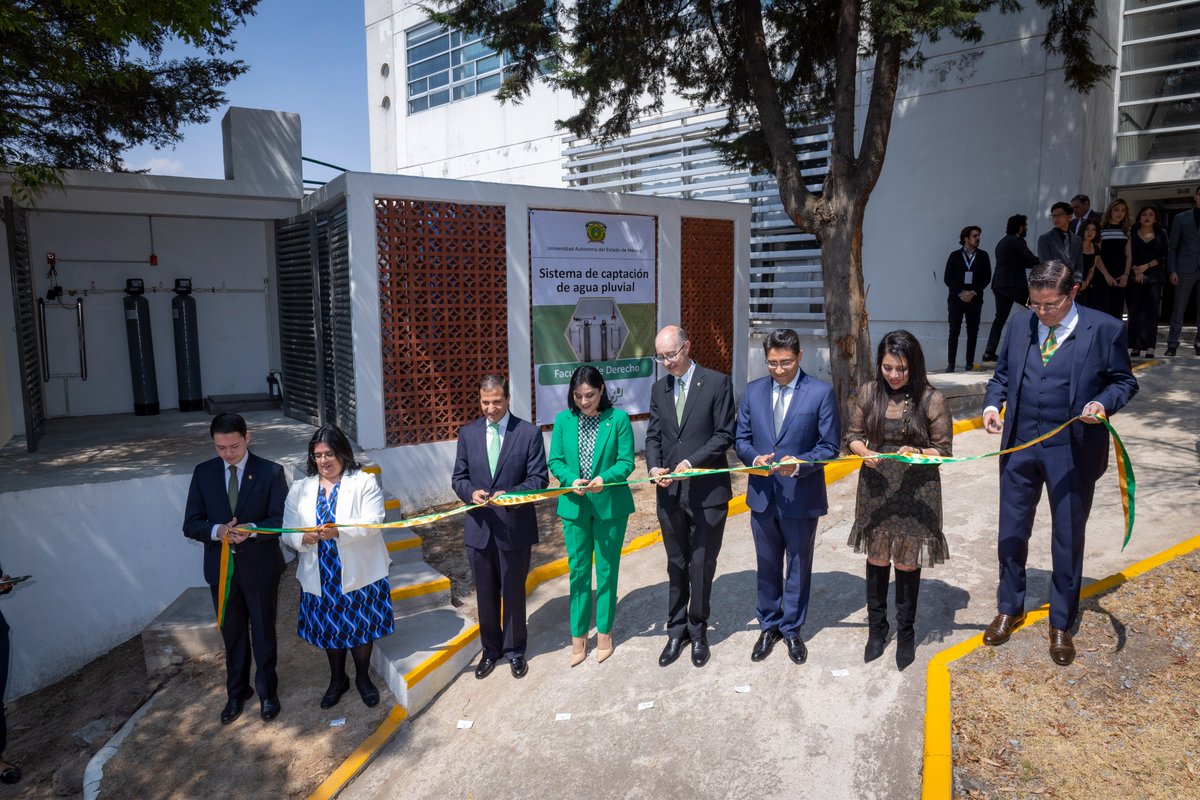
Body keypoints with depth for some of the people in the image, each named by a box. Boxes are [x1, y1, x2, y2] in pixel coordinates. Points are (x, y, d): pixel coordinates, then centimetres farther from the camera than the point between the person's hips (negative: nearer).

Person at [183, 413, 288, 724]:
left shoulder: (270, 472, -10)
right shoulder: (203, 473, -1)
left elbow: (281, 520, -11)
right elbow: (191, 524, -1)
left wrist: (251, 529, -29)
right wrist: (217, 531, -22)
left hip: (260, 567, -2)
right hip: (221, 568, 3)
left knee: (263, 634, 13)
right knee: (232, 635, 18)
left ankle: (267, 691, 33)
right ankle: (237, 692, 38)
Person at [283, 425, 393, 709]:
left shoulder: (365, 482, -6)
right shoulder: (300, 489, 6)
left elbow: (372, 523, -16)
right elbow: (288, 531, 1)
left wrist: (338, 531, -32)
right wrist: (303, 538, -23)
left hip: (359, 574, -3)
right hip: (320, 576, 3)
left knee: (361, 628, 10)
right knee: (329, 630, 16)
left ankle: (363, 678, 33)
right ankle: (337, 679, 39)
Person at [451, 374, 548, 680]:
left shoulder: (529, 433, -6)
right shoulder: (468, 433, 3)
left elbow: (539, 478, -8)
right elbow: (458, 477, 6)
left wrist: (511, 494, -24)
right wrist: (471, 492, -16)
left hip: (515, 526, -2)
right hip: (479, 526, 3)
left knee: (513, 594, 12)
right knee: (485, 595, 15)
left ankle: (514, 650, 33)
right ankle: (490, 649, 36)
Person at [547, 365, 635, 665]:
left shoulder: (618, 419, -9)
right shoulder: (563, 420, -2)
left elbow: (626, 461, -9)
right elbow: (555, 461, 0)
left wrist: (604, 478, -27)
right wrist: (571, 480, -19)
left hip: (610, 505, -2)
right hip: (574, 505, 2)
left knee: (607, 569, 12)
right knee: (578, 570, 10)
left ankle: (604, 632, 29)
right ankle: (578, 635, 24)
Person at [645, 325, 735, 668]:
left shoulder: (717, 383, -6)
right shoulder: (659, 389, 9)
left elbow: (724, 435, -9)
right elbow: (653, 436, 11)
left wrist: (691, 462, -18)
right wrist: (654, 466, -8)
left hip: (707, 491, -4)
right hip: (670, 493, 4)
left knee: (701, 565, 6)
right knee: (676, 565, 14)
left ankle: (698, 630, 25)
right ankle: (676, 630, 27)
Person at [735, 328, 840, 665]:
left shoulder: (821, 392, -9)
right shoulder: (753, 391, 2)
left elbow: (829, 447, -9)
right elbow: (741, 439, 6)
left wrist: (799, 464, -25)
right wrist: (754, 457, -16)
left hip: (801, 496, -3)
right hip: (762, 495, 3)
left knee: (798, 566, 14)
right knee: (767, 566, 17)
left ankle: (792, 628, 33)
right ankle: (769, 626, 35)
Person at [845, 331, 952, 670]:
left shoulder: (931, 399, -9)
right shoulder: (868, 393, -1)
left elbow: (943, 450, -5)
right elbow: (853, 437, 5)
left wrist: (916, 453, -24)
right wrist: (864, 452, -16)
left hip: (915, 492, -2)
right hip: (875, 490, 2)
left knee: (907, 563, 10)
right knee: (877, 559, 13)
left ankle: (906, 632, 30)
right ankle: (876, 627, 32)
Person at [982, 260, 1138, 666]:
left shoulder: (1104, 329, -7)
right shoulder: (1020, 326, 4)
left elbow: (1124, 381, 1)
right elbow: (1001, 375, 13)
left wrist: (1103, 402, -19)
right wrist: (993, 402, -5)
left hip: (1073, 451, -3)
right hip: (1019, 445, 3)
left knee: (1068, 538, 9)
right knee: (1012, 531, 13)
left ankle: (1061, 624, 28)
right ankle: (1009, 609, 33)